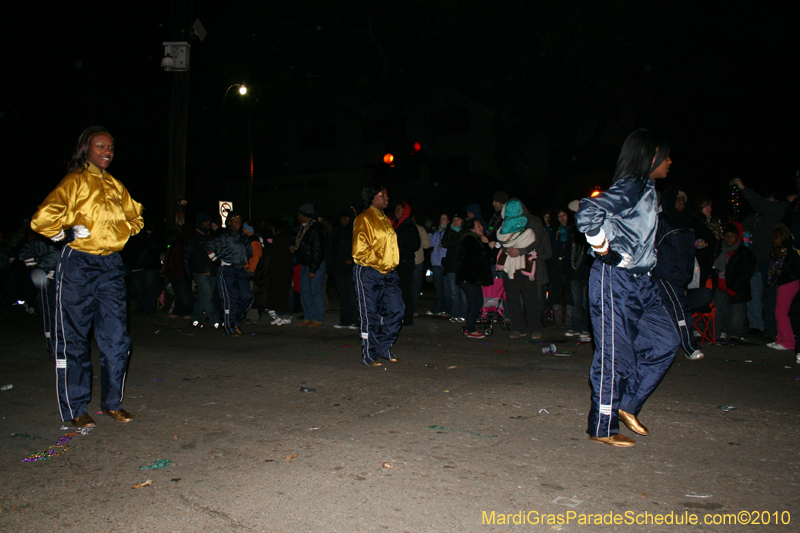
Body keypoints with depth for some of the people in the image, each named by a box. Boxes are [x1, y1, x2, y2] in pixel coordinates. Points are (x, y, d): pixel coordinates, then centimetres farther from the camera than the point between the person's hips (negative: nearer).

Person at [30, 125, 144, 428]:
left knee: (117, 338, 4)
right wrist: (66, 234, -2)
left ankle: (112, 403, 17)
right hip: (78, 266, -5)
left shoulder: (115, 186, 15)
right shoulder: (74, 181, -3)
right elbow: (43, 218, -16)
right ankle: (75, 409, 14)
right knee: (74, 340, 3)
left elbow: (134, 216, 30)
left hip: (111, 266, 5)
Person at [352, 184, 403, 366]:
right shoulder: (364, 219, -8)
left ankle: (384, 348, 20)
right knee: (370, 315, -1)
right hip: (368, 273, -8)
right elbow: (360, 250, -15)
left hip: (389, 273, 8)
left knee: (397, 310, 4)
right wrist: (379, 263, -15)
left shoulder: (385, 219, 18)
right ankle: (368, 355, 10)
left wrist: (391, 264, 12)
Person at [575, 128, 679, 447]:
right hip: (616, 281, -10)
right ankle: (602, 428, 11)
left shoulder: (647, 190, 15)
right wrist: (605, 251, -20)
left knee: (664, 342, 10)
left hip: (640, 281, 10)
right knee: (615, 353, -2)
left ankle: (627, 405, 22)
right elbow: (587, 213, -31)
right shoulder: (629, 188, -15)